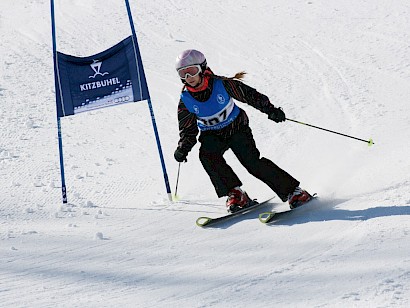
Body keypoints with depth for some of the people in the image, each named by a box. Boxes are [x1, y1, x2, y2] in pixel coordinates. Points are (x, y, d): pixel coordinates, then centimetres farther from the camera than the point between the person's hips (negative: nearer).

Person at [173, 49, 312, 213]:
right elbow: (188, 130, -4)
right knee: (207, 155, -29)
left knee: (253, 162, -18)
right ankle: (235, 194, -21)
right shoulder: (185, 101, -12)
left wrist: (269, 109, -18)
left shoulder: (221, 84, -19)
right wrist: (183, 149, -21)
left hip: (236, 128, -2)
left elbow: (249, 95, -10)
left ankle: (292, 190, -11)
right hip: (212, 136, 2)